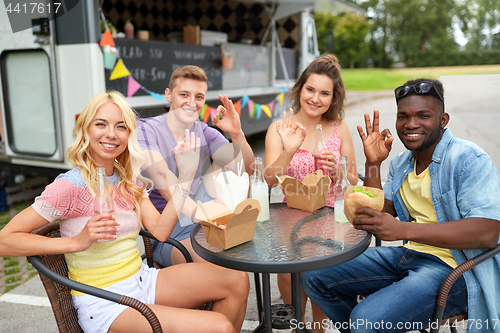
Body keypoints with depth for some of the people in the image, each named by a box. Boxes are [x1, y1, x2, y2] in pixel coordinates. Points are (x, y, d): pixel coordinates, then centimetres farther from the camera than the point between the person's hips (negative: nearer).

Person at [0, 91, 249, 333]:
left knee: (237, 281, -6)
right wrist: (78, 242, -24)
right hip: (103, 305, -7)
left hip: (142, 280, 7)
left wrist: (185, 176, -4)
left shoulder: (130, 181, 7)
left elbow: (160, 229, -1)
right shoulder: (70, 186, -14)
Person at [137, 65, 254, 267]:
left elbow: (247, 169, -7)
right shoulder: (146, 129, -9)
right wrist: (197, 212, -42)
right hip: (164, 235, -5)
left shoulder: (206, 133, 4)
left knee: (225, 163, -10)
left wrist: (237, 134, -26)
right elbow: (161, 175, -27)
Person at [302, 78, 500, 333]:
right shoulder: (400, 163, 9)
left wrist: (402, 230, -34)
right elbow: (378, 217, 6)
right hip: (408, 255, 8)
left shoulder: (468, 160, -14)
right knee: (315, 278, 5)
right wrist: (372, 164, -4)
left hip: (454, 268, -7)